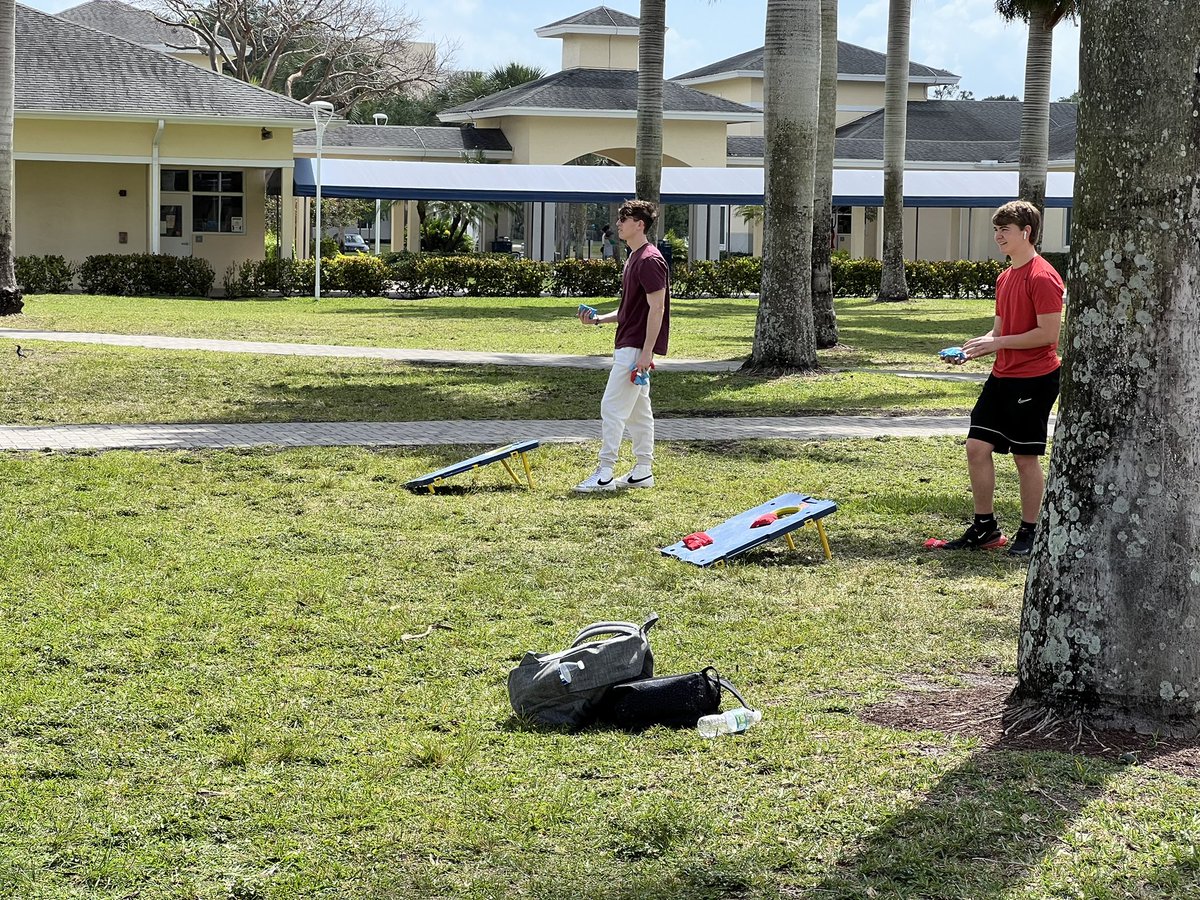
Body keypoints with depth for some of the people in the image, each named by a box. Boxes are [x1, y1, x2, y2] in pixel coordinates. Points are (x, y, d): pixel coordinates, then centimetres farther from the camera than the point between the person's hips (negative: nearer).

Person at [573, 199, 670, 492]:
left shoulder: (650, 260, -16)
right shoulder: (634, 258, 16)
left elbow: (656, 309, -20)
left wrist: (646, 353, -22)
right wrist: (600, 319, 13)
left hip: (635, 346, -11)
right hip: (627, 345, 11)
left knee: (612, 407, -10)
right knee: (638, 410, 13)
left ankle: (604, 473, -8)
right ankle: (642, 472, 17)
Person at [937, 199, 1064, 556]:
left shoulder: (1042, 277, -15)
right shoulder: (1005, 277, 13)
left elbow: (1049, 333, -20)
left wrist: (997, 343, -18)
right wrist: (978, 345, 0)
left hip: (1035, 379, -9)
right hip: (1002, 377, 9)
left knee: (1026, 456, 1)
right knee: (977, 446, 5)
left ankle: (1029, 532, 13)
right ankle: (985, 527, 14)